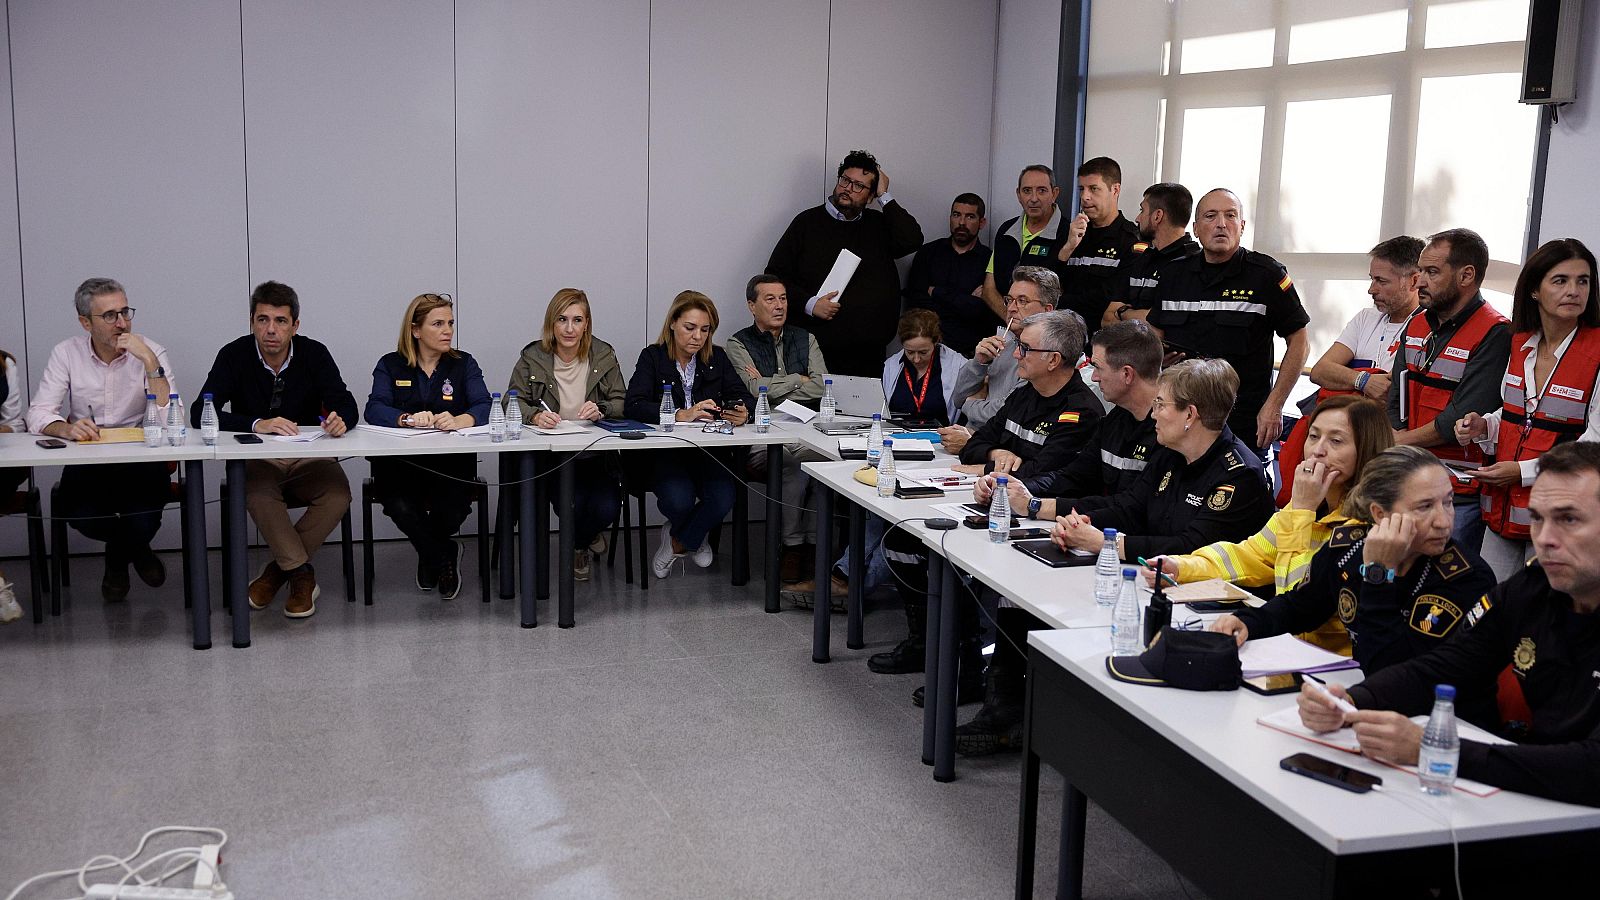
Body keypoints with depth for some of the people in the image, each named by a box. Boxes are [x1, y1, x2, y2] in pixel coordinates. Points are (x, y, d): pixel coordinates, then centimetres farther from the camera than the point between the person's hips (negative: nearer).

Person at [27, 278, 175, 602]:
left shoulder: (150, 352, -4)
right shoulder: (66, 354, 0)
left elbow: (169, 420, -17)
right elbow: (38, 415, -8)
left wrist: (150, 362, -24)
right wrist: (66, 429, -30)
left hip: (140, 460, -1)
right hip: (86, 463, 1)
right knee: (79, 515, -27)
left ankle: (118, 561, 15)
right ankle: (135, 551, 12)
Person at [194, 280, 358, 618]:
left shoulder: (314, 354, -1)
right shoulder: (235, 355, -5)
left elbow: (347, 407, -8)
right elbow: (199, 414, -15)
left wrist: (340, 420, -35)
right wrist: (257, 424, -31)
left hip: (309, 459, 2)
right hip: (257, 460, -1)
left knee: (338, 495, -28)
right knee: (258, 494, -35)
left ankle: (277, 571, -10)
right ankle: (301, 575, -20)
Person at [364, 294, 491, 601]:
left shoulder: (464, 364, 9)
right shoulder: (391, 365, 8)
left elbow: (484, 407, -6)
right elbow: (375, 410, -8)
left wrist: (459, 420, -30)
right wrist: (408, 419, -29)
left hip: (451, 461, 1)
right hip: (399, 461, 0)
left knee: (453, 509, -28)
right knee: (401, 507, -31)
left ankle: (429, 554, 12)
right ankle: (444, 556, 2)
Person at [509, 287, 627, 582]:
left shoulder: (604, 356, 5)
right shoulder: (532, 358, 1)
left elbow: (622, 403, 3)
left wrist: (601, 411, -20)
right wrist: (535, 415, -25)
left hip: (596, 455, 2)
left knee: (607, 508, -22)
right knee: (573, 505, -27)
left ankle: (579, 544, 18)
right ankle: (586, 539, 14)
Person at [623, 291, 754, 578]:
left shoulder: (717, 357, 11)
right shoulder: (653, 357, 0)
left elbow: (745, 398, 3)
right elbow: (632, 405, -16)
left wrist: (743, 412, -24)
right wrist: (682, 414, -30)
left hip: (709, 450, 3)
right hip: (663, 453, -3)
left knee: (723, 500, -27)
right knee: (680, 502, -31)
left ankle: (677, 542, 6)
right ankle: (694, 537, 10)